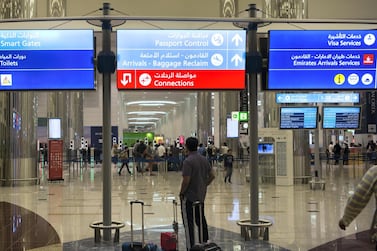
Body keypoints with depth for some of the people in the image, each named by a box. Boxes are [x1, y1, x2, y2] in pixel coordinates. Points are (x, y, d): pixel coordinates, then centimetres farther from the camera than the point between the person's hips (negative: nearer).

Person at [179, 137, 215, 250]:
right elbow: (212, 176, 9)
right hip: (201, 196, 8)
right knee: (201, 220, 17)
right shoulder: (204, 159, 5)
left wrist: (181, 193, -8)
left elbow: (186, 181, -22)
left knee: (188, 223, -1)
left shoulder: (188, 161, -19)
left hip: (189, 197, -8)